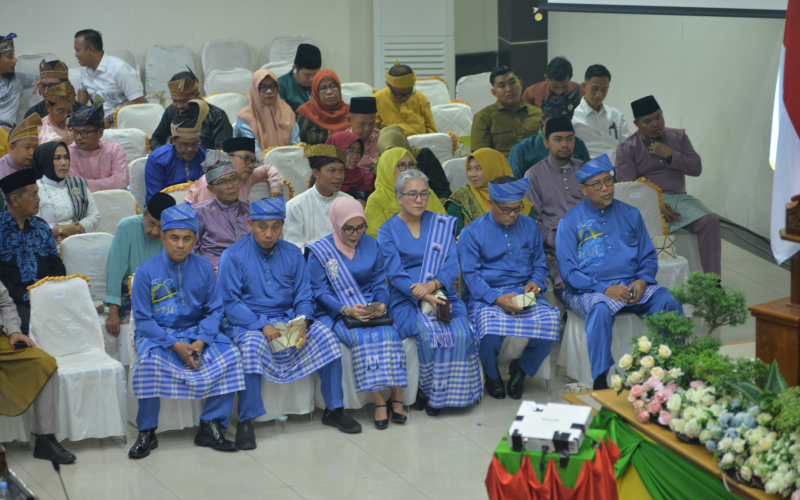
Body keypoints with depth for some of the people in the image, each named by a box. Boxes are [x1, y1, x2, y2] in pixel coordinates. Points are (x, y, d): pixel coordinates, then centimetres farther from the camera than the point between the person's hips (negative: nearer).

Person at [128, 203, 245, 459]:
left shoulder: (204, 268, 3)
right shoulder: (146, 272, -7)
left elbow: (214, 310, 3)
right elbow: (143, 320, -8)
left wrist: (200, 341, -16)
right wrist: (175, 345, -20)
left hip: (197, 331, 3)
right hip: (157, 334, -3)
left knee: (229, 355, -23)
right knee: (149, 361, -35)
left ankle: (211, 427, -13)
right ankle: (146, 433, -18)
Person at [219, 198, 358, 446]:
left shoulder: (293, 254, 8)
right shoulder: (233, 256, -5)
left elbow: (304, 297, 7)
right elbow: (230, 303, -10)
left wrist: (302, 322, -16)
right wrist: (262, 326, -23)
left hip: (288, 319, 4)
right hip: (249, 322, -4)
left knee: (325, 335, -19)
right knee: (252, 344, -37)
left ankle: (334, 409, -6)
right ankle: (246, 422, -27)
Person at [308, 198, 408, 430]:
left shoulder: (372, 246, 13)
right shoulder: (319, 252, 1)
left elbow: (380, 283, 12)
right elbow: (320, 292, -5)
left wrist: (380, 304, -11)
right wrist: (347, 310, -20)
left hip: (371, 312, 3)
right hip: (336, 314, -3)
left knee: (390, 333, -28)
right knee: (363, 338, -33)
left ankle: (397, 398, -25)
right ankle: (379, 402, -31)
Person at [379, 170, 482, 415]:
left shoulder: (443, 224, 13)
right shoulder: (388, 231, 5)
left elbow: (452, 265, 3)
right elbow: (395, 275, -5)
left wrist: (432, 285, -18)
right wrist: (424, 297, -20)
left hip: (442, 294, 2)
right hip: (406, 300, -2)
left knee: (461, 333, -27)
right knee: (431, 334, -31)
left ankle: (443, 393, -11)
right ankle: (429, 389, -10)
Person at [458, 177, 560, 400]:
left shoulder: (529, 226, 15)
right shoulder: (472, 233, 1)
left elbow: (540, 264, 21)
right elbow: (470, 274, -5)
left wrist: (535, 283, -4)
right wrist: (498, 299, -21)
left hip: (524, 293, 3)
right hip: (487, 295, -3)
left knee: (550, 322, -28)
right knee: (491, 328, -37)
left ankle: (521, 368, 2)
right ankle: (491, 375, -2)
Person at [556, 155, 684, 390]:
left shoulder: (630, 214, 16)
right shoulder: (570, 221, 4)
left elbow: (649, 256, 16)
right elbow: (568, 270, -4)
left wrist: (642, 281, -7)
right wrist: (605, 289, -17)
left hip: (632, 285, 4)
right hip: (588, 290, -3)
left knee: (670, 303, -24)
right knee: (601, 310, -38)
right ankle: (600, 379, -32)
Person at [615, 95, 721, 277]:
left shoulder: (679, 137, 16)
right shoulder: (627, 148, 4)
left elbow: (696, 169, 8)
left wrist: (669, 155, -6)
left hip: (679, 198, 3)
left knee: (710, 221, -25)